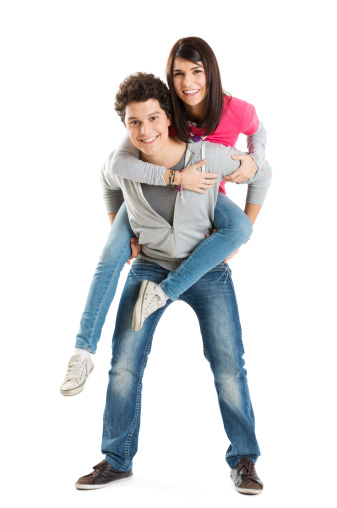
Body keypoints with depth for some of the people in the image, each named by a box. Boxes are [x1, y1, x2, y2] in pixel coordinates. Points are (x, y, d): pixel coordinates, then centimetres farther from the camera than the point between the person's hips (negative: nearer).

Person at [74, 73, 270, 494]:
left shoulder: (209, 156, -21)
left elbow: (261, 174, -2)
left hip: (208, 270, -2)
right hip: (149, 268, 2)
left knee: (228, 367, -4)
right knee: (124, 364, -2)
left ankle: (244, 462, 13)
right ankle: (117, 460, 14)